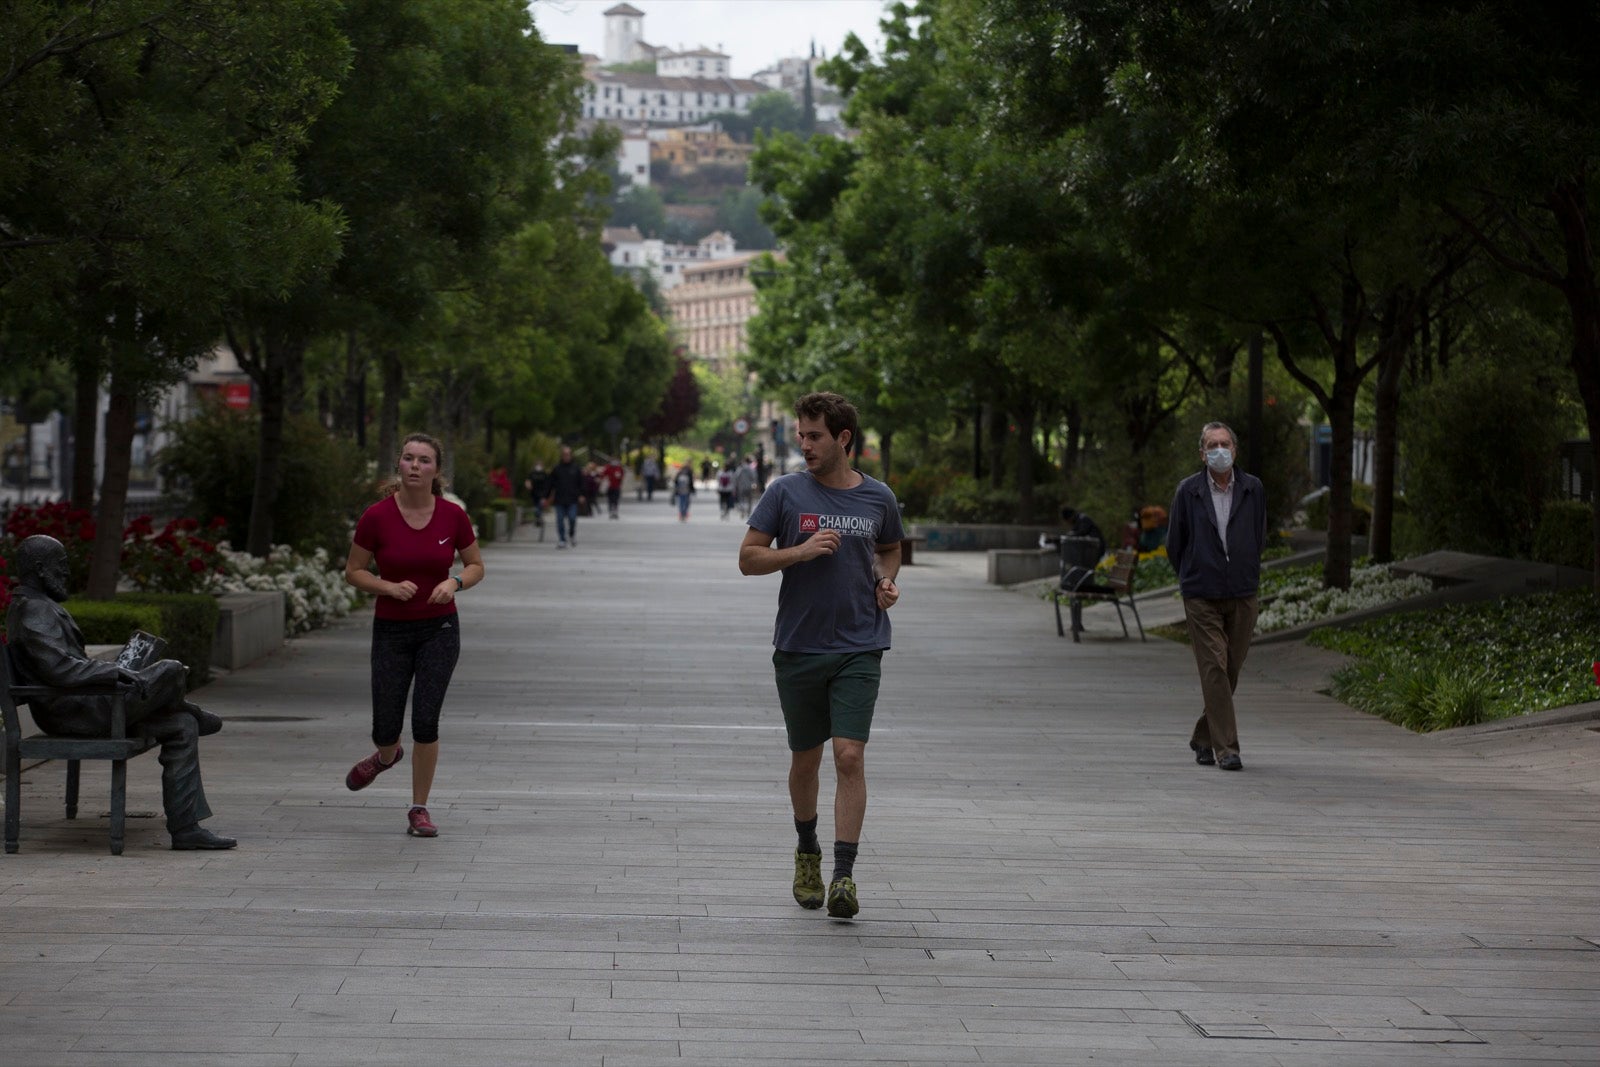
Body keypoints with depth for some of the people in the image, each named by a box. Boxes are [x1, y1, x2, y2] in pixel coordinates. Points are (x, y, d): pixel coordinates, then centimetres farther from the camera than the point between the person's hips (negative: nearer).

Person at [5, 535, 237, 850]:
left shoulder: (31, 607, 19)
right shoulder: (34, 612, -18)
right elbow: (59, 669, -30)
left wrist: (108, 671, 17)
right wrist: (114, 671, -26)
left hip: (76, 707, 12)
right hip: (73, 712, -12)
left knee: (181, 728, 9)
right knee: (172, 672, -9)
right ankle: (194, 715, 22)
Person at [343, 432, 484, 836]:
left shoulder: (453, 516, -7)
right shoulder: (376, 517, -11)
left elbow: (476, 566, 6)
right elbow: (353, 571, -1)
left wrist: (454, 582, -15)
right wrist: (390, 587, -18)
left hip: (439, 629, 0)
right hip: (391, 631, 0)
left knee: (426, 721, -9)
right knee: (386, 729, 2)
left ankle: (419, 810, 8)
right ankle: (387, 756, 42)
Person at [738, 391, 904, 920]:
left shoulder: (877, 498, 4)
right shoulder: (785, 492, -1)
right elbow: (748, 558, 0)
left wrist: (887, 582, 2)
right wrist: (802, 551, -15)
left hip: (858, 649, 0)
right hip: (798, 648, 0)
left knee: (849, 756, -13)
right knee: (805, 759, 11)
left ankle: (844, 875, -12)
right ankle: (807, 851, 35)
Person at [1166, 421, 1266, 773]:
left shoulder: (1253, 489, 3)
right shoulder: (1188, 491, -2)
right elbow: (1174, 543, 9)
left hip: (1242, 596, 2)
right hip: (1201, 596, -2)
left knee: (1230, 671, 7)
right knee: (1214, 669, -10)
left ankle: (1203, 738, 24)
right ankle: (1226, 748, -11)